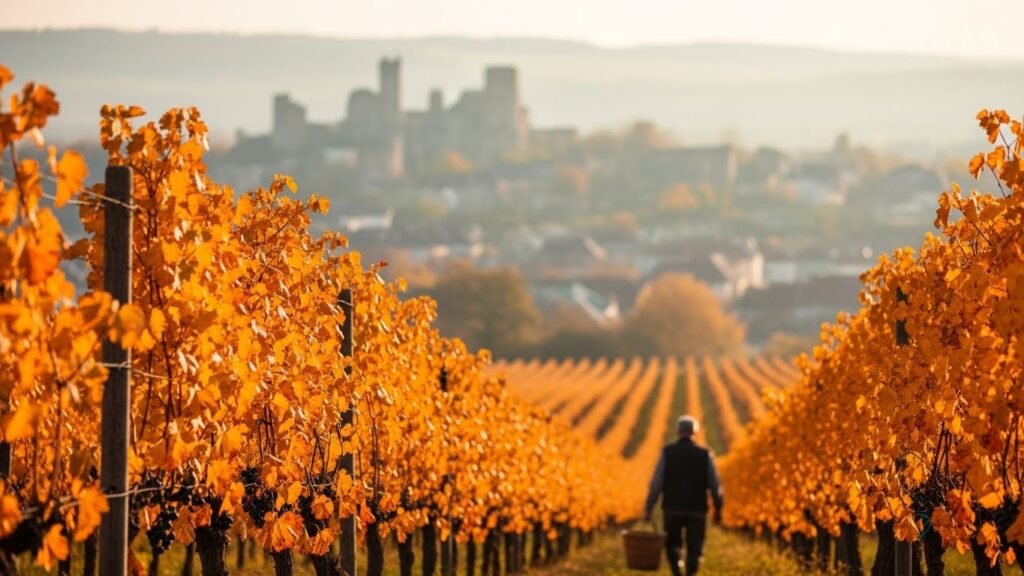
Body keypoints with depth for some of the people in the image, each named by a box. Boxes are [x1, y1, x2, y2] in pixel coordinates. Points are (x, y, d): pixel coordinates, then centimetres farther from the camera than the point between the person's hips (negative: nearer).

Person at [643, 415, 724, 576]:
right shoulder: (705, 454, -2)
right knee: (694, 550, 10)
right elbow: (715, 485, -1)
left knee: (673, 545, 15)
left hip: (672, 509, 0)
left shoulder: (667, 452, -4)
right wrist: (718, 509, 11)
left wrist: (648, 509, -1)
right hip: (697, 509, 0)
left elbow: (656, 483, -6)